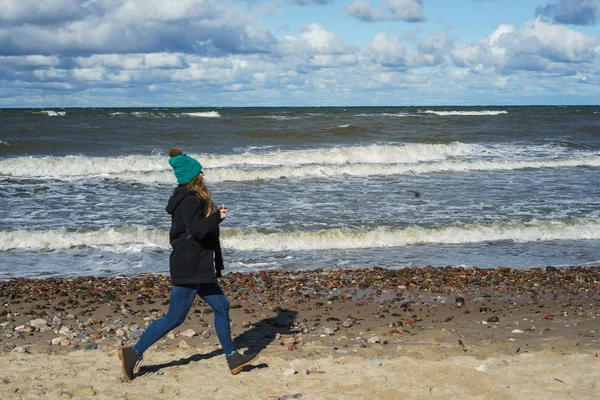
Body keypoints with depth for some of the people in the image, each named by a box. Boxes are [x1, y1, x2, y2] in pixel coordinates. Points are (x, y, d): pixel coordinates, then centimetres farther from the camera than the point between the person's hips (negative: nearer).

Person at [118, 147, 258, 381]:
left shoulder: (190, 198, 14)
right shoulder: (189, 200, -18)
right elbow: (197, 229, -29)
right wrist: (217, 217, -24)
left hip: (197, 267, 11)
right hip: (188, 268, -11)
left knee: (221, 306, 12)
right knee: (175, 318, -5)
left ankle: (232, 358, 18)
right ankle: (134, 353, 3)